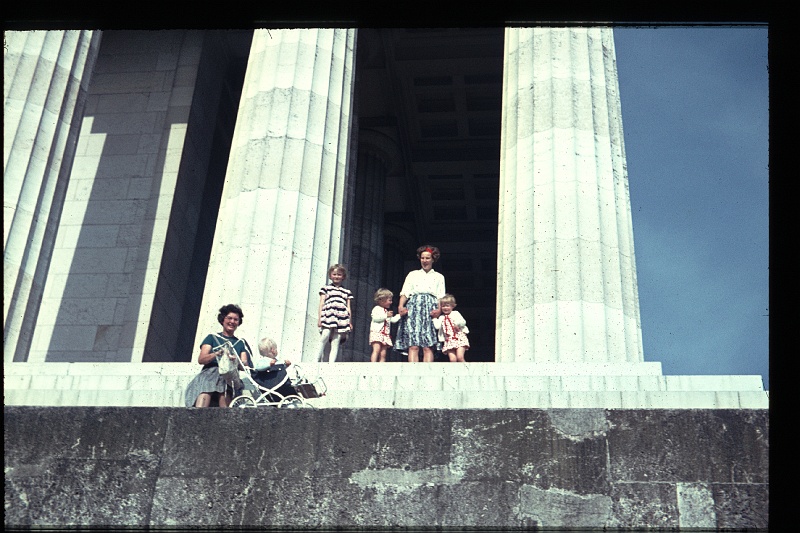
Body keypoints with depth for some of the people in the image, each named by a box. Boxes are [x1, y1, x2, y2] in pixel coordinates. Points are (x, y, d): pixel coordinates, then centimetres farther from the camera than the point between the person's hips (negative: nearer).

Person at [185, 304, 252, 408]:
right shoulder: (212, 337, 20)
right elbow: (201, 359, 6)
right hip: (210, 373, -1)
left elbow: (244, 365, 8)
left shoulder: (241, 343, 24)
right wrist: (217, 354, -14)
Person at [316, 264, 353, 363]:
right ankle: (317, 360, -15)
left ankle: (331, 362, -10)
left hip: (342, 319, 2)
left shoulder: (347, 292, 22)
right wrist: (319, 318, -1)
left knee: (336, 342, -5)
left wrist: (350, 322, 12)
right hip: (328, 316, -2)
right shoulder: (326, 288, 16)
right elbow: (321, 304, 10)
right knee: (325, 337, -20)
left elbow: (348, 308, 19)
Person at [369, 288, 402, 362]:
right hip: (376, 333, -8)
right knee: (376, 349, -23)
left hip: (386, 335, 8)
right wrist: (386, 316, -19)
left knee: (383, 354, 1)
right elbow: (375, 318, -16)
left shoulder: (387, 311, 27)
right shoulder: (377, 308, 1)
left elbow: (393, 320, 32)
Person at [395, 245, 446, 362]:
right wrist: (401, 306, -8)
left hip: (430, 309, 0)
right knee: (413, 346, -14)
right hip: (413, 308, 0)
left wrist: (439, 310, -11)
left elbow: (441, 297, 10)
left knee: (428, 347, -14)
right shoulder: (413, 274, 23)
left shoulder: (439, 277, 22)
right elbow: (405, 292, 12)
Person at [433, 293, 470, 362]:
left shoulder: (455, 313, 7)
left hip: (459, 338, -2)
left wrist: (458, 324, -23)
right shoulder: (441, 318, 14)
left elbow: (463, 322, -4)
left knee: (460, 357, -17)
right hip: (449, 341, 2)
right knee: (452, 360, -10)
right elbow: (437, 326, -2)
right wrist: (435, 318, 2)